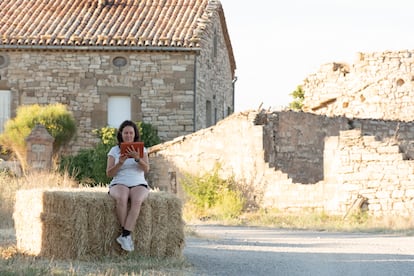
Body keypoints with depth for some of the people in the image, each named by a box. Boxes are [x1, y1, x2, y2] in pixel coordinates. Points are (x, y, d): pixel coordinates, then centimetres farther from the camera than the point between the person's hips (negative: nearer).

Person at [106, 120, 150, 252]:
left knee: (137, 200, -37)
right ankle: (127, 236, -33)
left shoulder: (142, 150, 10)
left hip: (139, 185, 1)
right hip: (119, 185, -1)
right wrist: (120, 162, -17)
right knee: (121, 198, -39)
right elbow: (109, 174, 0)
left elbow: (146, 169, -6)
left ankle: (125, 235, -41)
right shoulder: (114, 151, 8)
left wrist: (137, 158, -25)